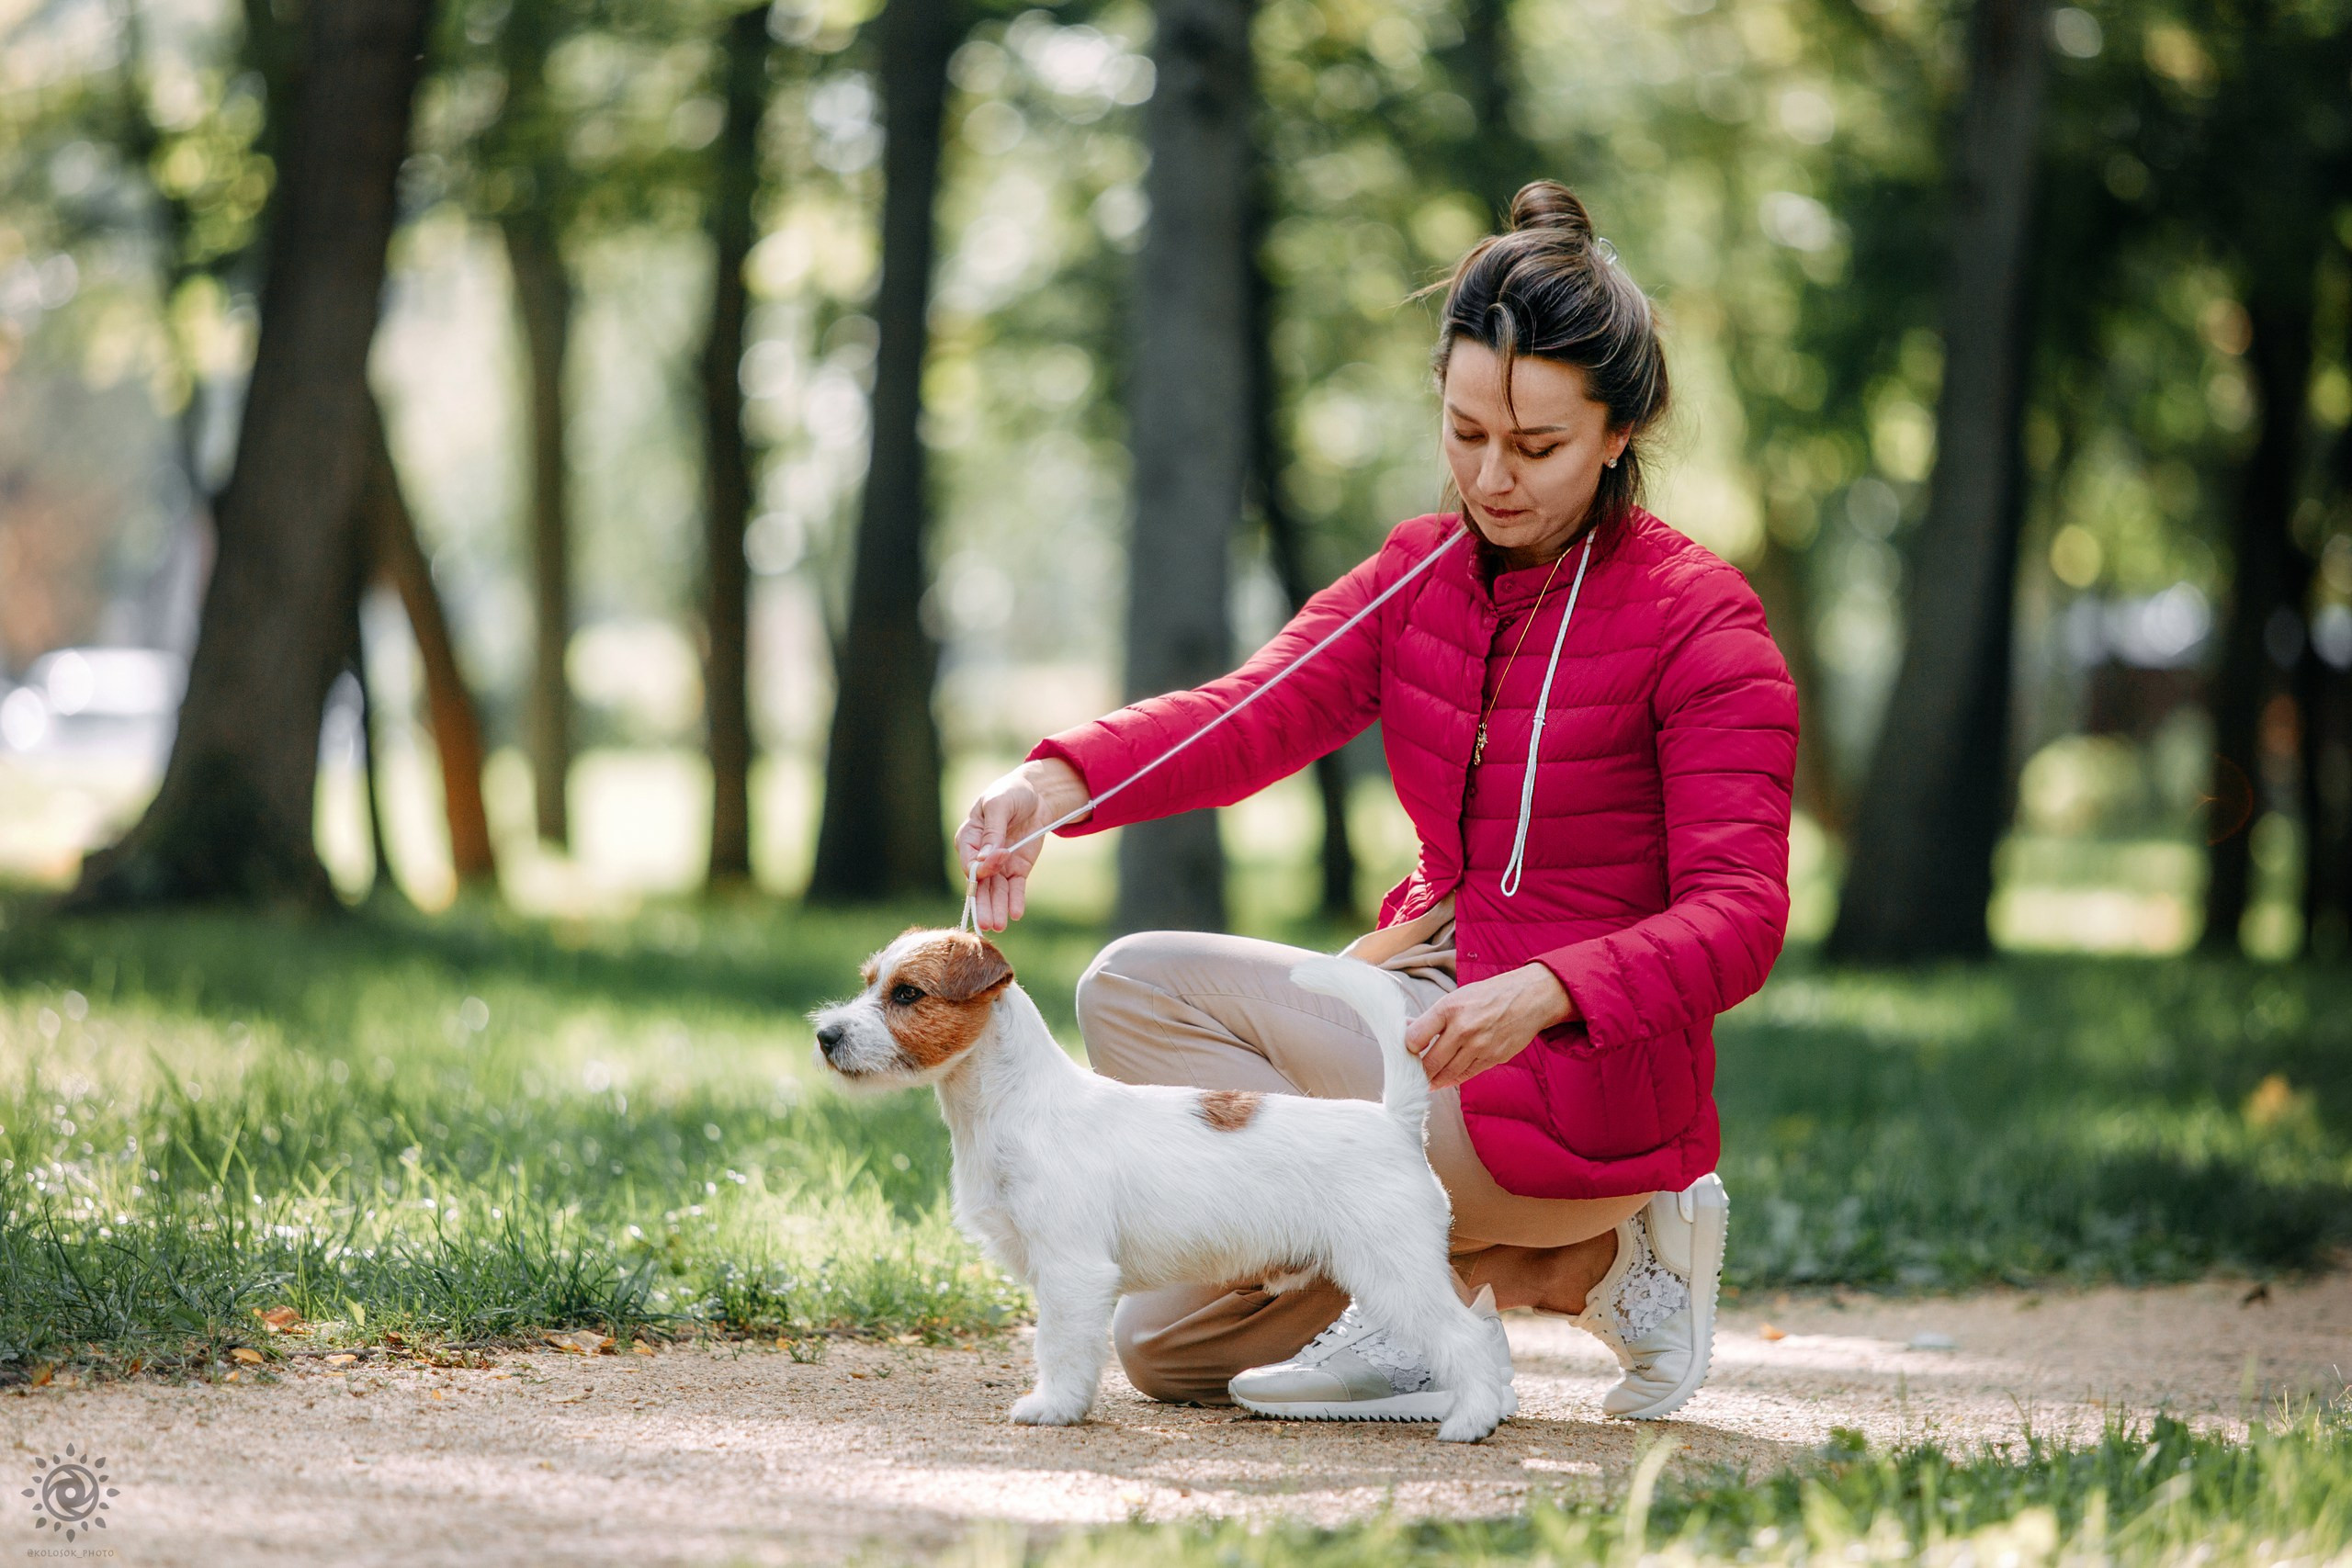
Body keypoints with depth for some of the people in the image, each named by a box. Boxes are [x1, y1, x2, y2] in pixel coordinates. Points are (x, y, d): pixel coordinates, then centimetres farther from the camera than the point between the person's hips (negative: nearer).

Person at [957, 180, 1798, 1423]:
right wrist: (1057, 780, -30)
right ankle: (1573, 1259, 8)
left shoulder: (1700, 623, -11)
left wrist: (1543, 992, -39)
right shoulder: (1421, 573, 8)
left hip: (1581, 1074, -8)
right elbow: (1255, 713, -9)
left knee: (1139, 990, -19)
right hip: (1425, 994, 8)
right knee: (1161, 1346, 8)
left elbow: (1738, 917, -20)